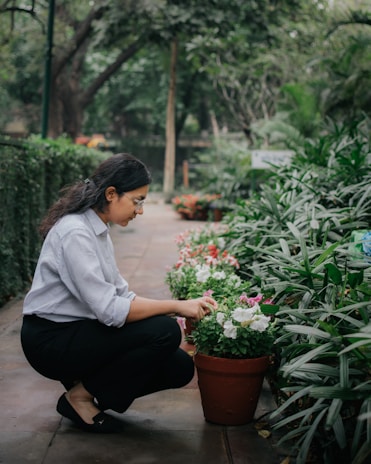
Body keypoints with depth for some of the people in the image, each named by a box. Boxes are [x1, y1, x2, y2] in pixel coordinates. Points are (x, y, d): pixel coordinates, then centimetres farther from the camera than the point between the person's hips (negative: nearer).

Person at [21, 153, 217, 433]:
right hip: (52, 340, -9)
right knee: (164, 331, -23)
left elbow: (120, 294, 7)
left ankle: (85, 385, 11)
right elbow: (109, 309, -28)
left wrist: (181, 309, -2)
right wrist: (176, 306, -22)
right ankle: (81, 396, -6)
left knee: (180, 367, -1)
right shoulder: (75, 233, -23)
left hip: (78, 331, 9)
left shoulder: (98, 228, 7)